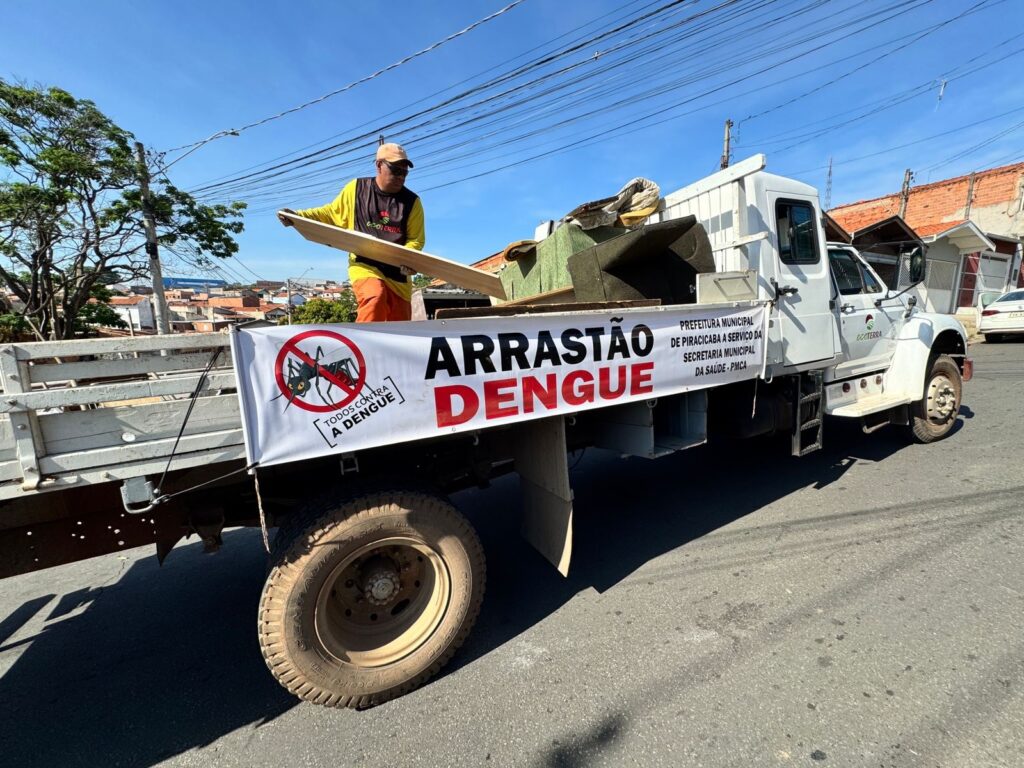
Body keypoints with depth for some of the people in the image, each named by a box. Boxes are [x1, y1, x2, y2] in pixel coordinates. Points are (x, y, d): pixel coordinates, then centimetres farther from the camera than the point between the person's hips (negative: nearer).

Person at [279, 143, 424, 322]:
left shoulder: (411, 201, 2)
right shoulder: (356, 189, 4)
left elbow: (416, 239, 0)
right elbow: (331, 213, 15)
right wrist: (299, 216, 3)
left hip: (397, 272, 2)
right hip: (364, 264, -2)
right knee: (375, 297, -35)